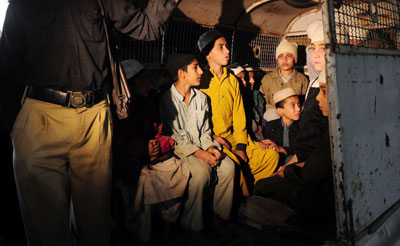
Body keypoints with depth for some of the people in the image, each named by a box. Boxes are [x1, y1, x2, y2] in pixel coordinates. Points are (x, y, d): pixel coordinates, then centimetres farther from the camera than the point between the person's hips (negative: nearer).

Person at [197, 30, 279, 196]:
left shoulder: (232, 80, 15)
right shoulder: (200, 80, -3)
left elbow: (239, 115, 11)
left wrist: (241, 146, 0)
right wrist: (213, 137, -16)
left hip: (232, 137, 6)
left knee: (271, 156, -8)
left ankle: (252, 192, 6)